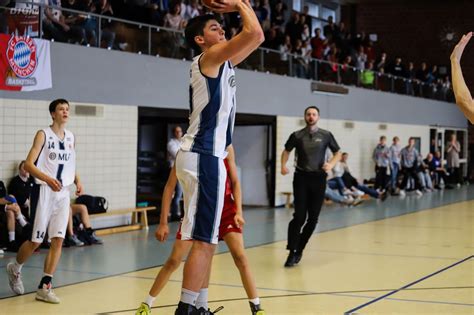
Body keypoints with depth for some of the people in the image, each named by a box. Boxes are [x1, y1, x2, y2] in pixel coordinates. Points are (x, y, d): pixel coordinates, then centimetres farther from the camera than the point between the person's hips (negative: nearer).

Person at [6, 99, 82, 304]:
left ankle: (44, 287, 1)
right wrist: (48, 179, -29)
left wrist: (77, 181, 2)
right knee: (36, 241, 1)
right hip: (43, 192, -5)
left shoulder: (71, 137, 11)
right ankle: (15, 268, 30)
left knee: (58, 240, -4)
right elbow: (28, 164, -14)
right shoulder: (43, 135, -7)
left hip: (63, 193, 5)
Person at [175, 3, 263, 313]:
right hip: (202, 158, -10)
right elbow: (254, 33, -18)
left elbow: (256, 38, 28)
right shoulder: (209, 57, -8)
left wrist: (243, 5, 19)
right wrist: (241, 6, -1)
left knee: (206, 239, 13)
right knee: (203, 240, -11)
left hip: (208, 156, 10)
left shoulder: (224, 62, 18)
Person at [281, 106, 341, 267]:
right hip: (301, 177, -1)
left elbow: (337, 153, 12)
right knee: (299, 216, -12)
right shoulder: (297, 136, 3)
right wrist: (283, 165, -1)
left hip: (318, 178, 1)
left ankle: (299, 249, 18)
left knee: (313, 218, 2)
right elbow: (286, 151, 17)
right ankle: (292, 252, -6)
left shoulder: (326, 135, 3)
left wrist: (331, 164, -8)